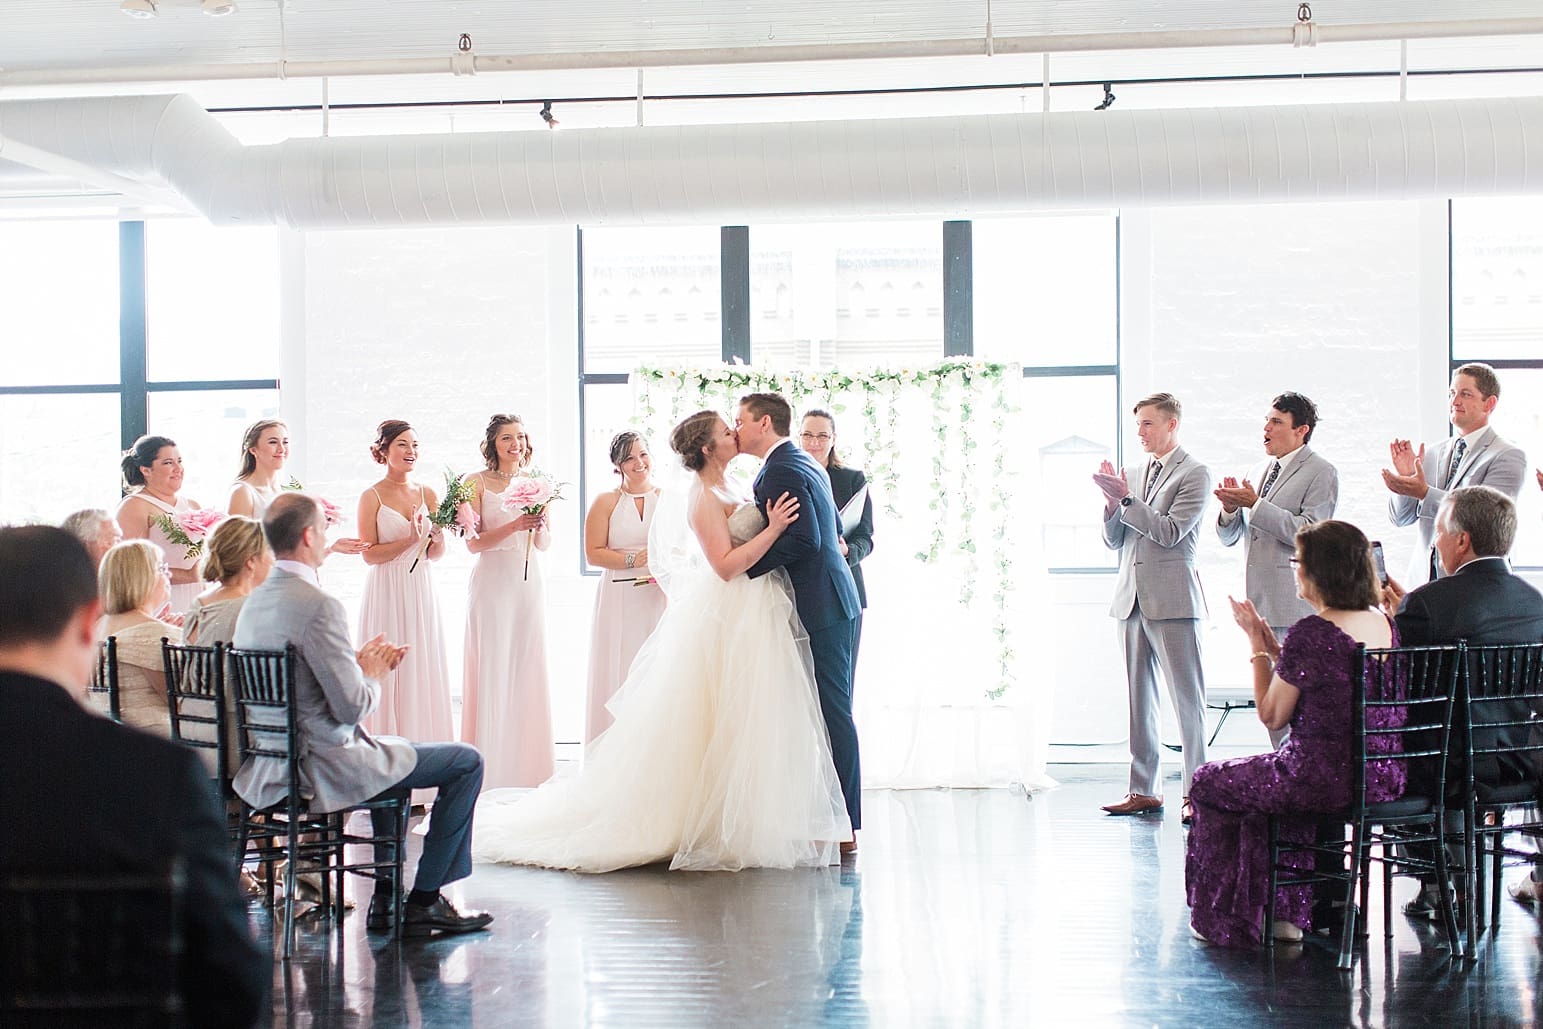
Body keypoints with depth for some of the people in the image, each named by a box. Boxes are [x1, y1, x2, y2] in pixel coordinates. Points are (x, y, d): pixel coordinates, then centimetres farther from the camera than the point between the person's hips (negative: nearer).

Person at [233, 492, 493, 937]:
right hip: (325, 768, -10)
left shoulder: (254, 602, 7)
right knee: (466, 762, 1)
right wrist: (374, 677, -2)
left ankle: (387, 898, 34)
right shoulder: (319, 605, -22)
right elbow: (352, 706, -23)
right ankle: (425, 899, 8)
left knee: (392, 752, 35)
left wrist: (361, 664, 10)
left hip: (270, 767, 10)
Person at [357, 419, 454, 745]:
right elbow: (369, 554, -9)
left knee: (424, 670, 4)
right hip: (386, 593, -4)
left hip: (421, 592, 4)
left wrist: (436, 537, -10)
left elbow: (436, 554, 10)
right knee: (387, 673, -3)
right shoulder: (371, 497, -3)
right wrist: (410, 540, -17)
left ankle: (424, 749, 10)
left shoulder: (428, 495, 9)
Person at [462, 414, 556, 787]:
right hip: (492, 583, -4)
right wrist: (514, 526, -19)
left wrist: (539, 526, -9)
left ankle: (527, 768, 11)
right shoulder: (478, 483, -1)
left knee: (527, 669, 5)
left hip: (528, 582, 4)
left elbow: (545, 544, 12)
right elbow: (473, 543, -7)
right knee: (492, 670, -4)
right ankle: (491, 770, 2)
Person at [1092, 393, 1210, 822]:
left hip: (1172, 600, -7)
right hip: (1132, 597, 7)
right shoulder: (1132, 475, 18)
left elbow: (1170, 532, -13)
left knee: (1187, 699, -5)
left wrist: (1125, 498, -13)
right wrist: (1112, 501, -1)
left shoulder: (1194, 474, -2)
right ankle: (1143, 790, 13)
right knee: (1139, 698, 8)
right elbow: (1113, 541, 16)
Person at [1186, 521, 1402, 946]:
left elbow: (1272, 715, -10)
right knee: (1272, 779, 35)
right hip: (1384, 778, 8)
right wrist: (1274, 649, 13)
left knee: (1210, 782, 16)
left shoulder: (1312, 632, -19)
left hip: (1327, 778, -8)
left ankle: (1224, 921, 27)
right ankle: (1287, 913, 34)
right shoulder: (1385, 625, 6)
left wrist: (1257, 646, -1)